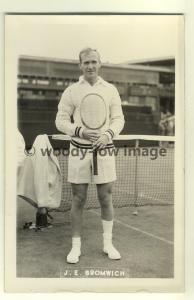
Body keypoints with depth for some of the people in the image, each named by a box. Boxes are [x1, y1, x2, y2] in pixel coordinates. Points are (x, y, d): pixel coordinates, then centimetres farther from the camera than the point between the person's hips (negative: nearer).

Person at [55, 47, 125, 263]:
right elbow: (61, 120, 1)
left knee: (106, 198, 7)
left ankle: (108, 243, 23)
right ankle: (76, 246, 19)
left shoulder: (111, 90, 7)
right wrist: (80, 131, -15)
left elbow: (118, 118, 6)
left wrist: (108, 134, -13)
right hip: (79, 150, -1)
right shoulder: (71, 91, 3)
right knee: (78, 199, 5)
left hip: (104, 150, 1)